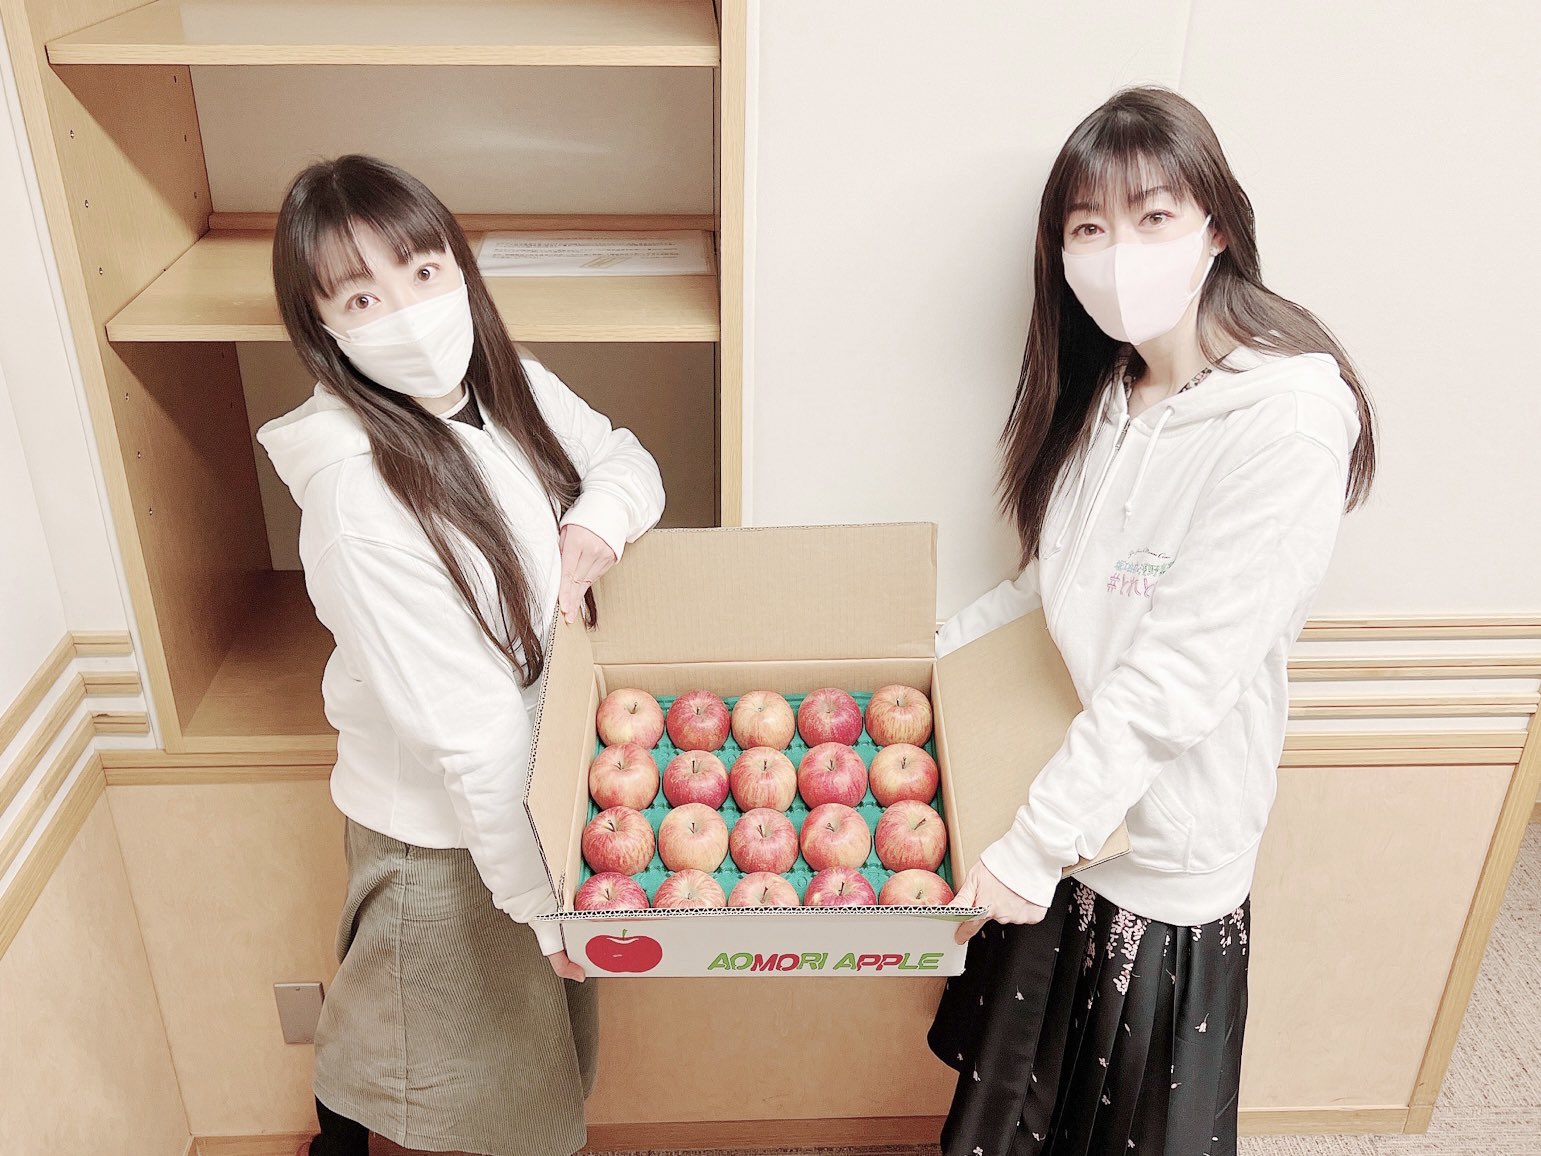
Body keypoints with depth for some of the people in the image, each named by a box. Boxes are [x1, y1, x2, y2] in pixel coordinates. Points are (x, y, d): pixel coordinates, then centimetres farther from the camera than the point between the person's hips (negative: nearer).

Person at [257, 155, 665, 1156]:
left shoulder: (513, 385, -10)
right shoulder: (355, 493, -31)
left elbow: (628, 463, 6)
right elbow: (464, 727, -29)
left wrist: (598, 522, -17)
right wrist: (539, 898, -23)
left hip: (544, 781, 6)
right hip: (443, 829, -6)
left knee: (546, 1014, 30)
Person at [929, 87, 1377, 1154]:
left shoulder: (1288, 420, -24)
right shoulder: (1105, 391, 1)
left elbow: (1175, 680, -26)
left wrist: (1037, 844, -24)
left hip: (1160, 853, -6)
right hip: (1061, 804, 6)